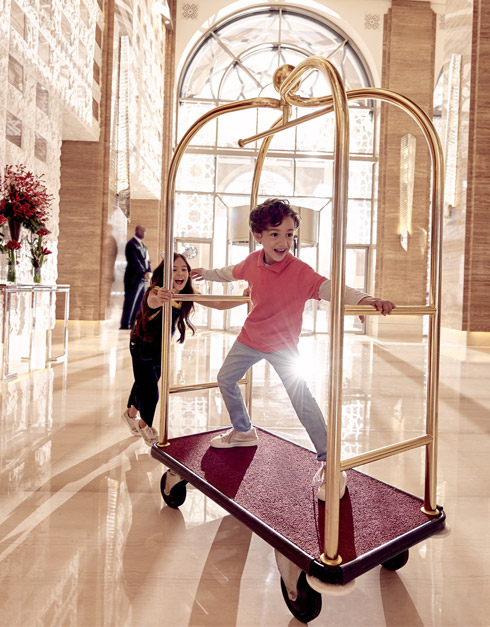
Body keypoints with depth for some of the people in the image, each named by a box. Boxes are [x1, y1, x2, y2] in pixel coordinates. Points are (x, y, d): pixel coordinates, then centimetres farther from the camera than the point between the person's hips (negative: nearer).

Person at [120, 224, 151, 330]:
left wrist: (149, 272, -3)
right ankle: (125, 324, 0)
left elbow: (147, 260, 15)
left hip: (142, 279, 8)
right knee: (130, 302, -5)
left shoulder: (143, 245, 19)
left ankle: (133, 324, 14)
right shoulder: (131, 244, -7)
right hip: (134, 278, -8)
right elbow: (135, 262, -15)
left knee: (139, 302, 8)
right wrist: (144, 273, -15)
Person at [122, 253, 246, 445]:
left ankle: (131, 413, 49)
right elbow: (151, 301, -59)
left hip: (162, 347, 5)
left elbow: (219, 304, -19)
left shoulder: (188, 293, -17)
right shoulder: (156, 291, -34)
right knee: (150, 391, -5)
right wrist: (158, 298, -82)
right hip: (142, 345, -5)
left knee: (143, 383, 21)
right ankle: (145, 426, 25)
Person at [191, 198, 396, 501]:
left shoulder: (300, 271, -27)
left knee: (301, 397, -17)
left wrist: (364, 299, -61)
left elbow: (328, 287, -43)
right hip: (250, 339, 7)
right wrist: (206, 273, 31)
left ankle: (329, 463, -4)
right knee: (226, 378, 19)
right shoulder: (253, 262, -9)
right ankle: (244, 431, 42)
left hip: (282, 345, -6)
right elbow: (232, 272, 14)